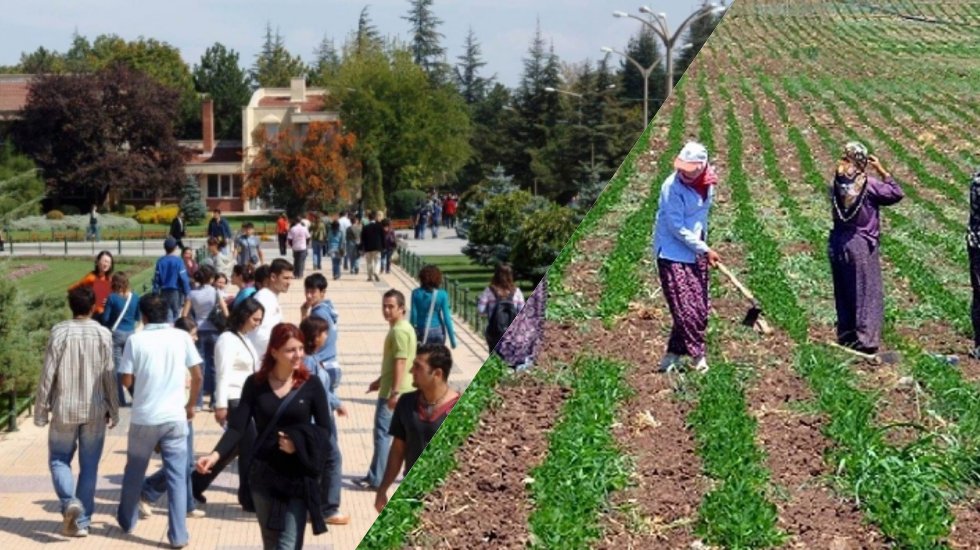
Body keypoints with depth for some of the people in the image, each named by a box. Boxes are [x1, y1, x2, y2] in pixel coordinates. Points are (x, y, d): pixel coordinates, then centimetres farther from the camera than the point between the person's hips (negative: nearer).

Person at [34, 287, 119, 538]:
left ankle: (69, 501, -13)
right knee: (89, 466, 10)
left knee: (59, 459, 13)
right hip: (95, 411, 1)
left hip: (64, 409, -1)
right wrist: (113, 410, 10)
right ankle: (82, 521, 10)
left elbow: (48, 374, -6)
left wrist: (41, 409, 3)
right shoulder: (103, 334, -4)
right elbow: (109, 376, 0)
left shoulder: (59, 332, -8)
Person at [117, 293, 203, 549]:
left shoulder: (136, 340, -6)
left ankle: (127, 521, 37)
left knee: (134, 472, 19)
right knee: (177, 477, 5)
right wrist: (191, 405, 17)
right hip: (175, 418, 0)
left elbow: (126, 381, -5)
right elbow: (197, 376, 2)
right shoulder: (182, 337, -1)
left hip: (144, 417, 0)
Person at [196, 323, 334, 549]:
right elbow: (237, 426, -6)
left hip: (298, 478, -2)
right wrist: (216, 454, -23)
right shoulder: (255, 383, -1)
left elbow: (325, 430, -1)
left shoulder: (311, 385, -4)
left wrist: (299, 443, -19)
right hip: (263, 475, 2)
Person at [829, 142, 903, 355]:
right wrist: (881, 170, -2)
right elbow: (897, 193, -7)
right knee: (866, 293, 4)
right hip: (861, 245, -5)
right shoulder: (868, 185, -16)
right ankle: (865, 340, 4)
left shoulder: (837, 182, -3)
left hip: (838, 244, 5)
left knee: (843, 293, 15)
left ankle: (845, 337, 22)